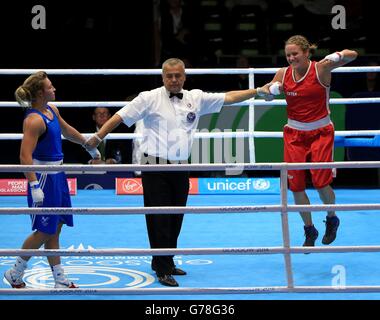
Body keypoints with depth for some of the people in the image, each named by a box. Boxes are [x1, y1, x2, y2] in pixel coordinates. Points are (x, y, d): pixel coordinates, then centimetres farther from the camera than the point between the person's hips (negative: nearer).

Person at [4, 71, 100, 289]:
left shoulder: (52, 110, 7)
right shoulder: (34, 120, -21)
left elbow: (67, 131, 27)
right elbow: (25, 156, -27)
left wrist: (89, 146, 38)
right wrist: (34, 186, -33)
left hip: (57, 174, 9)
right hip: (43, 177, -9)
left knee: (55, 229, 12)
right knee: (45, 231, -1)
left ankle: (60, 279, 18)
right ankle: (15, 274, 14)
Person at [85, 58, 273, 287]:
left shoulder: (196, 98, 7)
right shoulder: (150, 99, -3)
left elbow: (229, 97, 8)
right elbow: (121, 117, -1)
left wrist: (259, 91, 4)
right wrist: (98, 137, -5)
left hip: (180, 168, 5)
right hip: (156, 168, -5)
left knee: (176, 219, 12)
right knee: (159, 219, -5)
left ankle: (165, 262, 27)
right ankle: (163, 270, 0)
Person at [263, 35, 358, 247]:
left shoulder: (320, 68, -12)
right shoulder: (283, 73, -2)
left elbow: (352, 55, -18)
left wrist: (338, 56, -39)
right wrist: (273, 88, -12)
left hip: (321, 132, -3)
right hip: (294, 133, 4)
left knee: (321, 182, -10)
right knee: (296, 185, 0)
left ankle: (331, 219, 21)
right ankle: (309, 230, 20)